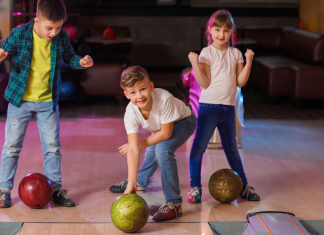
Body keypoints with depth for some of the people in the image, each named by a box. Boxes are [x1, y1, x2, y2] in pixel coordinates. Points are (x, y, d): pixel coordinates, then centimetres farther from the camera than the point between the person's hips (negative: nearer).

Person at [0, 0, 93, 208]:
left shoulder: (61, 37, -6)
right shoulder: (19, 35, -14)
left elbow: (69, 57, 10)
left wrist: (81, 62, -10)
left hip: (48, 102, 2)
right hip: (20, 100, -2)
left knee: (53, 147, 6)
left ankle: (56, 189, 18)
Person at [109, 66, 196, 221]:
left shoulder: (164, 99, -43)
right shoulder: (131, 113, -30)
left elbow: (166, 133, -30)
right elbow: (133, 149, -32)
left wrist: (140, 144, -20)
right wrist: (131, 184, -38)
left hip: (183, 121, -5)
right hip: (161, 126, 5)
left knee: (162, 149, -26)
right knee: (151, 151, 22)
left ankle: (174, 204, -20)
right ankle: (140, 182, 56)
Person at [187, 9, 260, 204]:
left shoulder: (235, 54, 8)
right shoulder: (207, 53, -6)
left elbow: (240, 82, 2)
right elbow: (204, 83, -13)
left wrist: (248, 61, -5)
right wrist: (195, 63, -23)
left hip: (229, 108, 4)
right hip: (209, 106, -4)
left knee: (232, 148, 16)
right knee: (199, 146, -3)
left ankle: (243, 185, 24)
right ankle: (195, 187, 6)